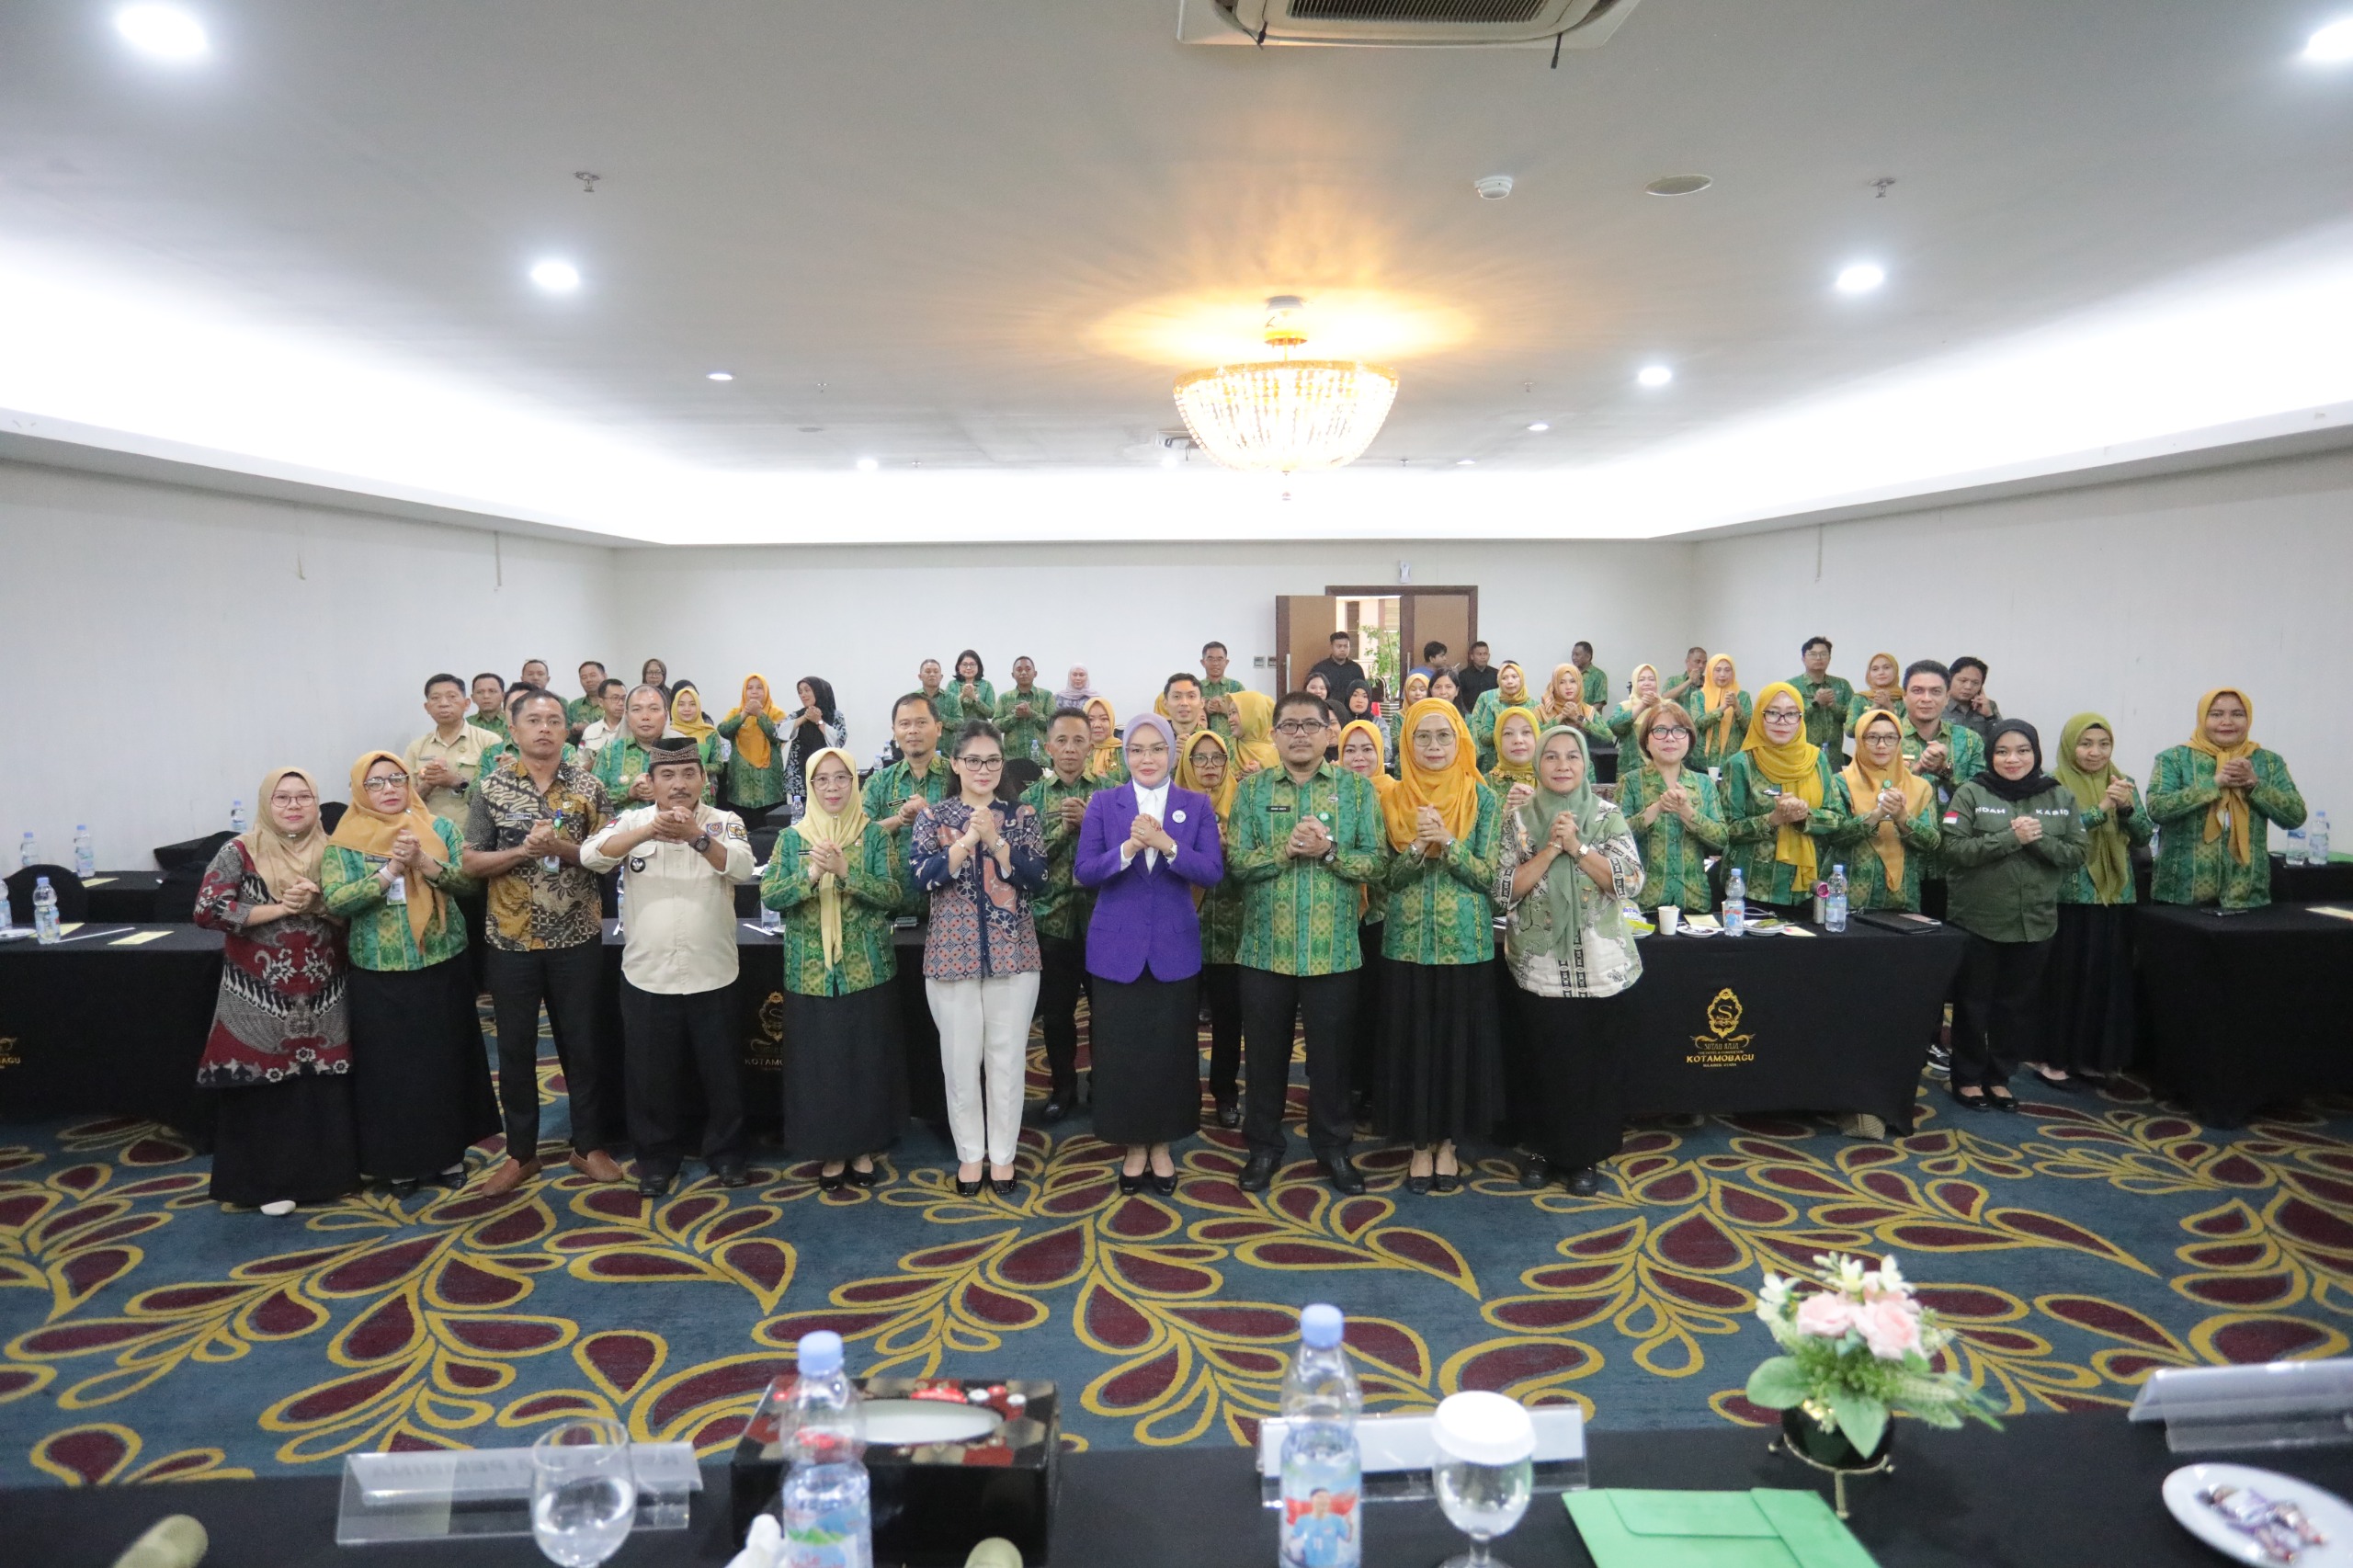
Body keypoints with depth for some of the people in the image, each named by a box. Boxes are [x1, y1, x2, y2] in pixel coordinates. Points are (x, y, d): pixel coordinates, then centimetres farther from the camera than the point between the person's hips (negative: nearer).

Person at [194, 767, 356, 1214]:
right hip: (259, 997, -2)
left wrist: (317, 903, -15)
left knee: (324, 1086, 5)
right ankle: (267, 1182, 15)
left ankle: (322, 1173, 20)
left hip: (322, 996, 2)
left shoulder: (331, 852, 5)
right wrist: (280, 908, -16)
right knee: (263, 1086, 1)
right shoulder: (240, 852, -3)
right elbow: (207, 910, -12)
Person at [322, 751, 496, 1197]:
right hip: (379, 977, -1)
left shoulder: (440, 828, 1)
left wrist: (425, 863, -22)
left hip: (443, 968, 1)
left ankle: (449, 1151, 25)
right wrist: (390, 871, -21)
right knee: (390, 1070, 6)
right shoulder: (345, 842, -1)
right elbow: (335, 901, -13)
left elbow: (469, 880, -7)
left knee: (447, 1062, 10)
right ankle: (399, 1161, 21)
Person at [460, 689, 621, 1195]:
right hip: (511, 939, 0)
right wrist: (523, 851, -18)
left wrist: (563, 848, -19)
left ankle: (589, 1145, 22)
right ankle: (520, 1152, 24)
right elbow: (469, 863, -2)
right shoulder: (492, 787, -1)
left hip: (577, 938, 0)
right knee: (515, 1048, 10)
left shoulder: (588, 785, 0)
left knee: (583, 1043, 8)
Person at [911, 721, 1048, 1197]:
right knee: (961, 1057, 6)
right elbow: (920, 877, -10)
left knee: (1007, 1056, 6)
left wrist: (996, 842, -17)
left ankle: (1003, 1152, 21)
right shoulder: (933, 816, 3)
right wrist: (966, 841, -19)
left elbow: (1036, 879, -6)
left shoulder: (1021, 816, 4)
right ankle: (970, 1153, 22)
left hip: (1012, 952, 1)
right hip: (953, 952, 0)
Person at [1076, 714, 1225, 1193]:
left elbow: (1213, 872, -8)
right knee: (1122, 1049, 6)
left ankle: (1161, 1143, 25)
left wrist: (1166, 844, -22)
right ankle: (1133, 1145, 24)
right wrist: (1127, 849, -23)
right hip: (1117, 946, 0)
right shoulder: (1103, 803, 2)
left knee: (1171, 1048, 7)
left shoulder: (1196, 805, 2)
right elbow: (1083, 872, -6)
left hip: (1174, 946, 0)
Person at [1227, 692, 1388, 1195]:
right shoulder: (1252, 788, 3)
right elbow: (1237, 862, -4)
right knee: (1265, 1052, 10)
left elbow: (1375, 862, -5)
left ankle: (1333, 1146, 26)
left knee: (1330, 1053, 9)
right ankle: (1263, 1145, 26)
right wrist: (1286, 849, -18)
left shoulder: (1356, 788, 2)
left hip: (1334, 949, 0)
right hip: (1265, 947, 1)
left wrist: (1328, 850, -19)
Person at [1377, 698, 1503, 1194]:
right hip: (1408, 941, 1)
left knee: (1460, 1040, 5)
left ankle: (1448, 1142, 22)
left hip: (1465, 942, -1)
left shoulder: (1482, 798, 0)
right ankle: (1420, 1143, 20)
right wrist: (1418, 846, -18)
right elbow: (1387, 876, 0)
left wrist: (1447, 842, -19)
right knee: (1412, 1041, 5)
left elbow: (1490, 875, -6)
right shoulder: (1395, 799, 4)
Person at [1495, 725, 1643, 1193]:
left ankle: (1585, 1156, 22)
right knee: (1545, 1061, 8)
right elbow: (1505, 890, -7)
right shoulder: (1520, 818, 1)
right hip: (1538, 964, 0)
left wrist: (1577, 846, -16)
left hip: (1598, 964, 0)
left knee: (1593, 1062, 6)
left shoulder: (1608, 816, 0)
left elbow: (1630, 882, -9)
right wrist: (1550, 849, -15)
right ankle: (1545, 1147, 26)